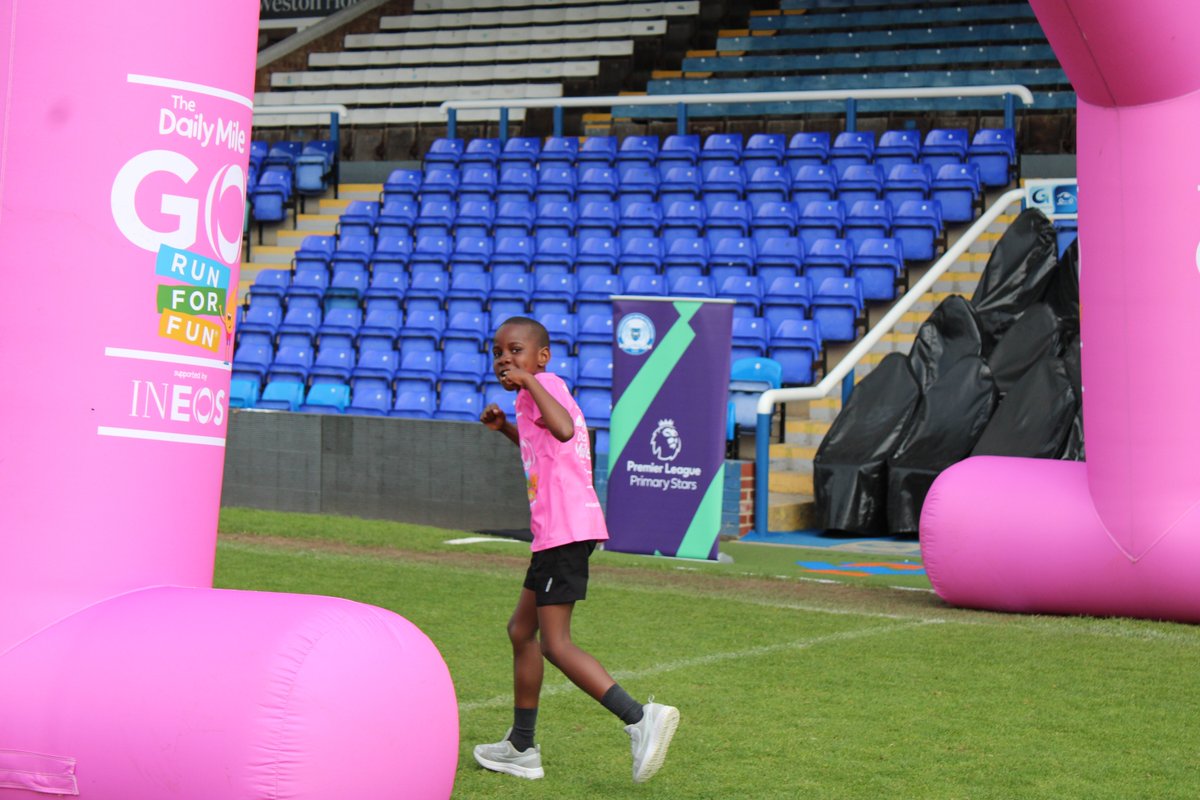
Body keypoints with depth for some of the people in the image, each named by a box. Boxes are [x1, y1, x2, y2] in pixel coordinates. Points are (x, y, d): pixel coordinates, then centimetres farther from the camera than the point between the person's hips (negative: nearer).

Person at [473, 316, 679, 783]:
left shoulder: (545, 385, -10)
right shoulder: (538, 392, 19)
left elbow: (564, 430, -33)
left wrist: (528, 381, -25)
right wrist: (507, 428, 24)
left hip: (565, 531, -11)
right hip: (555, 532, 11)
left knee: (555, 643, -12)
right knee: (522, 631, 17)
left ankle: (640, 719, -17)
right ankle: (521, 748, 25)